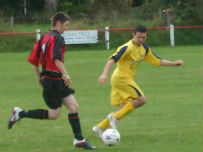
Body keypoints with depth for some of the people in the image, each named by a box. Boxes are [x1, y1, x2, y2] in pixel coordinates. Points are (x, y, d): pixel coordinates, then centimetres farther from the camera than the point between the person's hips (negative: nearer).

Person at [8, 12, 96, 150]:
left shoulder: (44, 38, 15)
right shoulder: (57, 38, -13)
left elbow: (34, 60, 18)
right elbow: (57, 58, -28)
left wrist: (40, 77, 25)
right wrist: (65, 74, -32)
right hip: (54, 80, -10)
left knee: (74, 106, 5)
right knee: (54, 114, -2)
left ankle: (79, 139, 4)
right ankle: (20, 114, 3)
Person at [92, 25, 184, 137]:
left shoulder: (145, 49, 11)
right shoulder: (128, 47, -16)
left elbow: (157, 61, 20)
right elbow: (113, 59, -24)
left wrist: (174, 64, 12)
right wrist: (105, 74, -36)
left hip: (127, 79, 9)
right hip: (121, 78, -9)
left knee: (124, 109, 7)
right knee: (141, 99, -16)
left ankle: (100, 128, 10)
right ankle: (115, 117, -14)